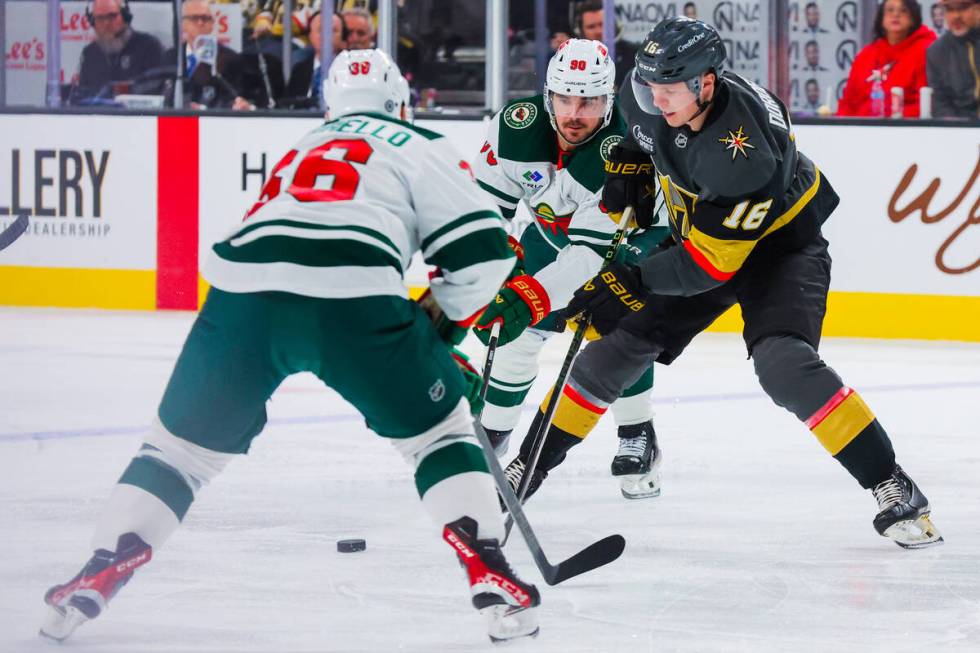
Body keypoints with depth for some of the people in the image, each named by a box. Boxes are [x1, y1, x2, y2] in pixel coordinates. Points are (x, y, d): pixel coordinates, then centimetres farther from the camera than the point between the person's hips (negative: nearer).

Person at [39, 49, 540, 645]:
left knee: (185, 442, 19)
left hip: (242, 288, 3)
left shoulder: (305, 148, 38)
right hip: (352, 298, -3)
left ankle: (95, 580, 8)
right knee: (439, 431, 16)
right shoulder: (420, 147, 21)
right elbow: (482, 253, 10)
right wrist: (444, 313, 30)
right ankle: (493, 582, 4)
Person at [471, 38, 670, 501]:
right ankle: (492, 433, 19)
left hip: (630, 230, -4)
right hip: (553, 230, 4)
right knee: (519, 332, -2)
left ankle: (637, 439, -6)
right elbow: (485, 202, -15)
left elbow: (594, 248, -43)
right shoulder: (517, 126, -28)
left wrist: (534, 295, -53)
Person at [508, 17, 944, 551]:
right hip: (696, 229, 7)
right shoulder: (649, 99, -18)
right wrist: (624, 165, -2)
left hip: (779, 241, -7)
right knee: (618, 341, 3)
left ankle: (892, 487, -23)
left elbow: (712, 263, -34)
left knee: (784, 364, -29)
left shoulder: (746, 153, -39)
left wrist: (632, 282, -33)